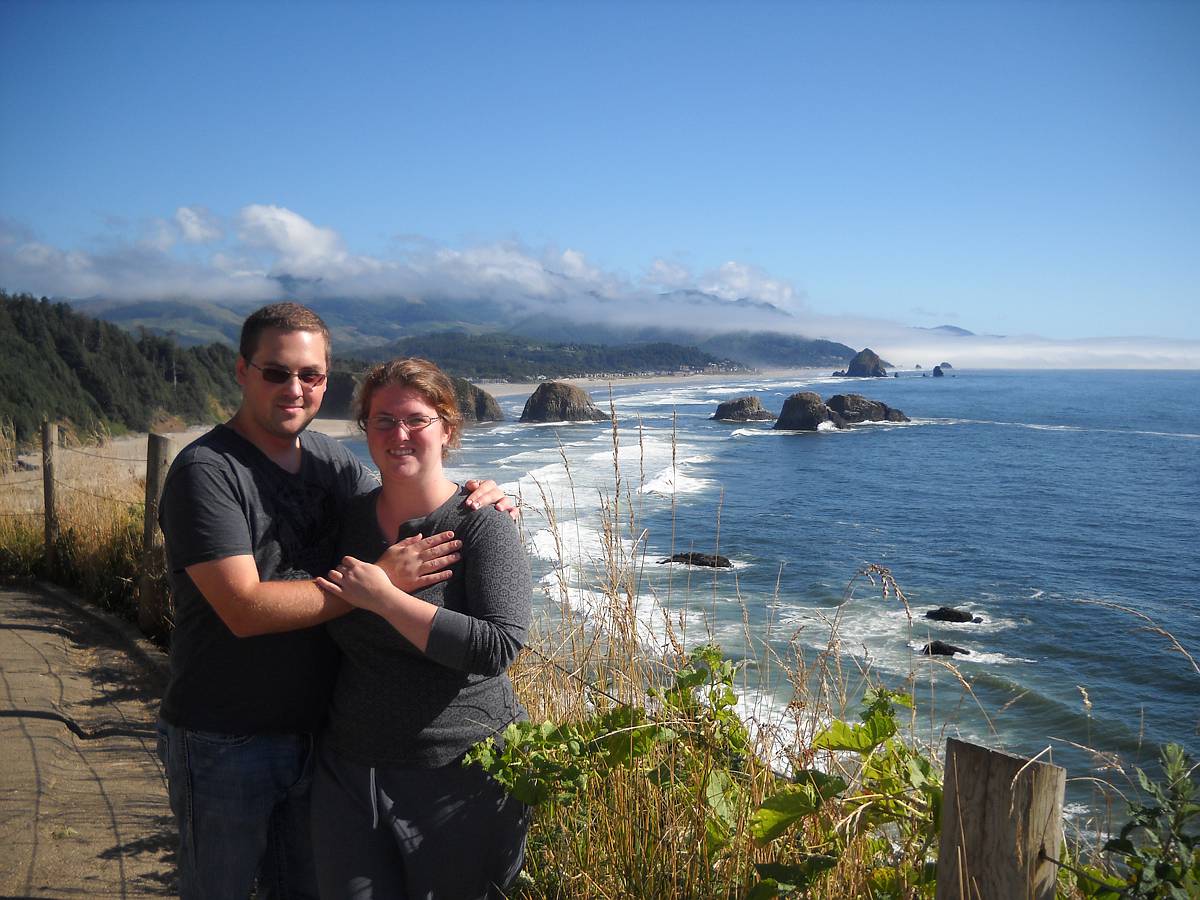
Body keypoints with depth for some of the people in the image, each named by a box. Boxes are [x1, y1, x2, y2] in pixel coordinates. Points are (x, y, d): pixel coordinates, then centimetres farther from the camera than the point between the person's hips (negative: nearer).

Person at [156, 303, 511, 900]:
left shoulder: (333, 463, 4)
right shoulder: (205, 471, -18)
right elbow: (245, 609, -25)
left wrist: (477, 500, -7)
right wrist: (377, 580, -26)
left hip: (312, 732, 6)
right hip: (223, 742, -6)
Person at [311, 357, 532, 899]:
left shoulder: (484, 528, -12)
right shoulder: (348, 518, 5)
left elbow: (498, 649, -25)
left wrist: (384, 597, -24)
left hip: (462, 780, -4)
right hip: (350, 773, 4)